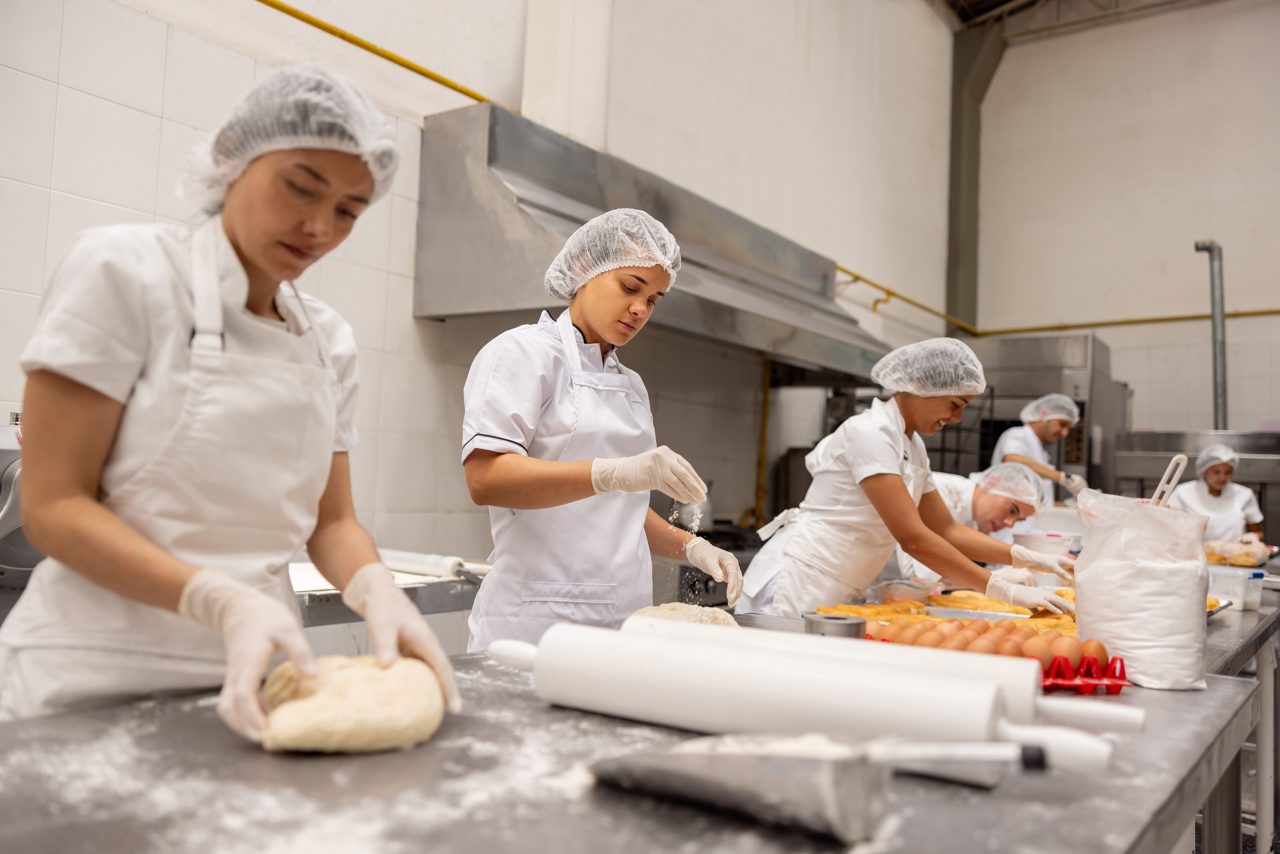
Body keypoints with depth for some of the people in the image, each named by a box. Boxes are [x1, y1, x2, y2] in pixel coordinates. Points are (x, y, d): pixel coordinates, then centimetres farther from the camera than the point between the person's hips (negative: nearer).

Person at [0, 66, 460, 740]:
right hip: (99, 680, -4)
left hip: (247, 677, 5)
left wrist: (376, 590, -15)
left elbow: (331, 521, 7)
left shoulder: (331, 341, 5)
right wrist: (221, 601, -27)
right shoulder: (124, 268, -9)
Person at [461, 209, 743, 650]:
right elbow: (485, 478, -18)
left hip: (623, 618, 7)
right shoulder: (524, 352, -3)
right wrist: (613, 473, -30)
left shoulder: (631, 384, 18)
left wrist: (691, 548, 6)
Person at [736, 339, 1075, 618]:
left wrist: (1028, 558, 4)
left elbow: (947, 530, 14)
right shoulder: (869, 433, -18)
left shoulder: (913, 447, 10)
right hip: (794, 590, -8)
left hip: (837, 597, 9)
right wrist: (1002, 589, -21)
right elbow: (913, 538, -24)